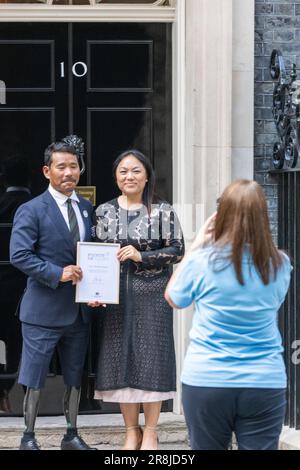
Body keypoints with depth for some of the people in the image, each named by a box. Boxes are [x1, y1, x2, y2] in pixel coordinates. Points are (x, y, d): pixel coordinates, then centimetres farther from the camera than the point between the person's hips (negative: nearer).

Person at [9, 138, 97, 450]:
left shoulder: (87, 209, 11)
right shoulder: (31, 211, -8)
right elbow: (19, 255, -15)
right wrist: (57, 274, -22)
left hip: (79, 309, 6)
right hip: (44, 310, -6)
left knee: (74, 377, 14)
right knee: (34, 379, 0)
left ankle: (71, 436, 25)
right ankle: (28, 438, 10)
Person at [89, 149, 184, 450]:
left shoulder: (163, 211, -1)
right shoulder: (104, 212, 7)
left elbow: (176, 251, -4)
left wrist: (141, 256, -16)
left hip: (151, 295, -2)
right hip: (115, 296, 2)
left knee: (151, 356, 0)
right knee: (120, 358, 3)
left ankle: (150, 431, 11)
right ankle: (131, 430, 15)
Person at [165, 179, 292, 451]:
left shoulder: (203, 261, -10)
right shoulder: (279, 265, -3)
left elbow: (173, 299, 9)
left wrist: (197, 245, 10)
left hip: (206, 384, -1)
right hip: (265, 384, 1)